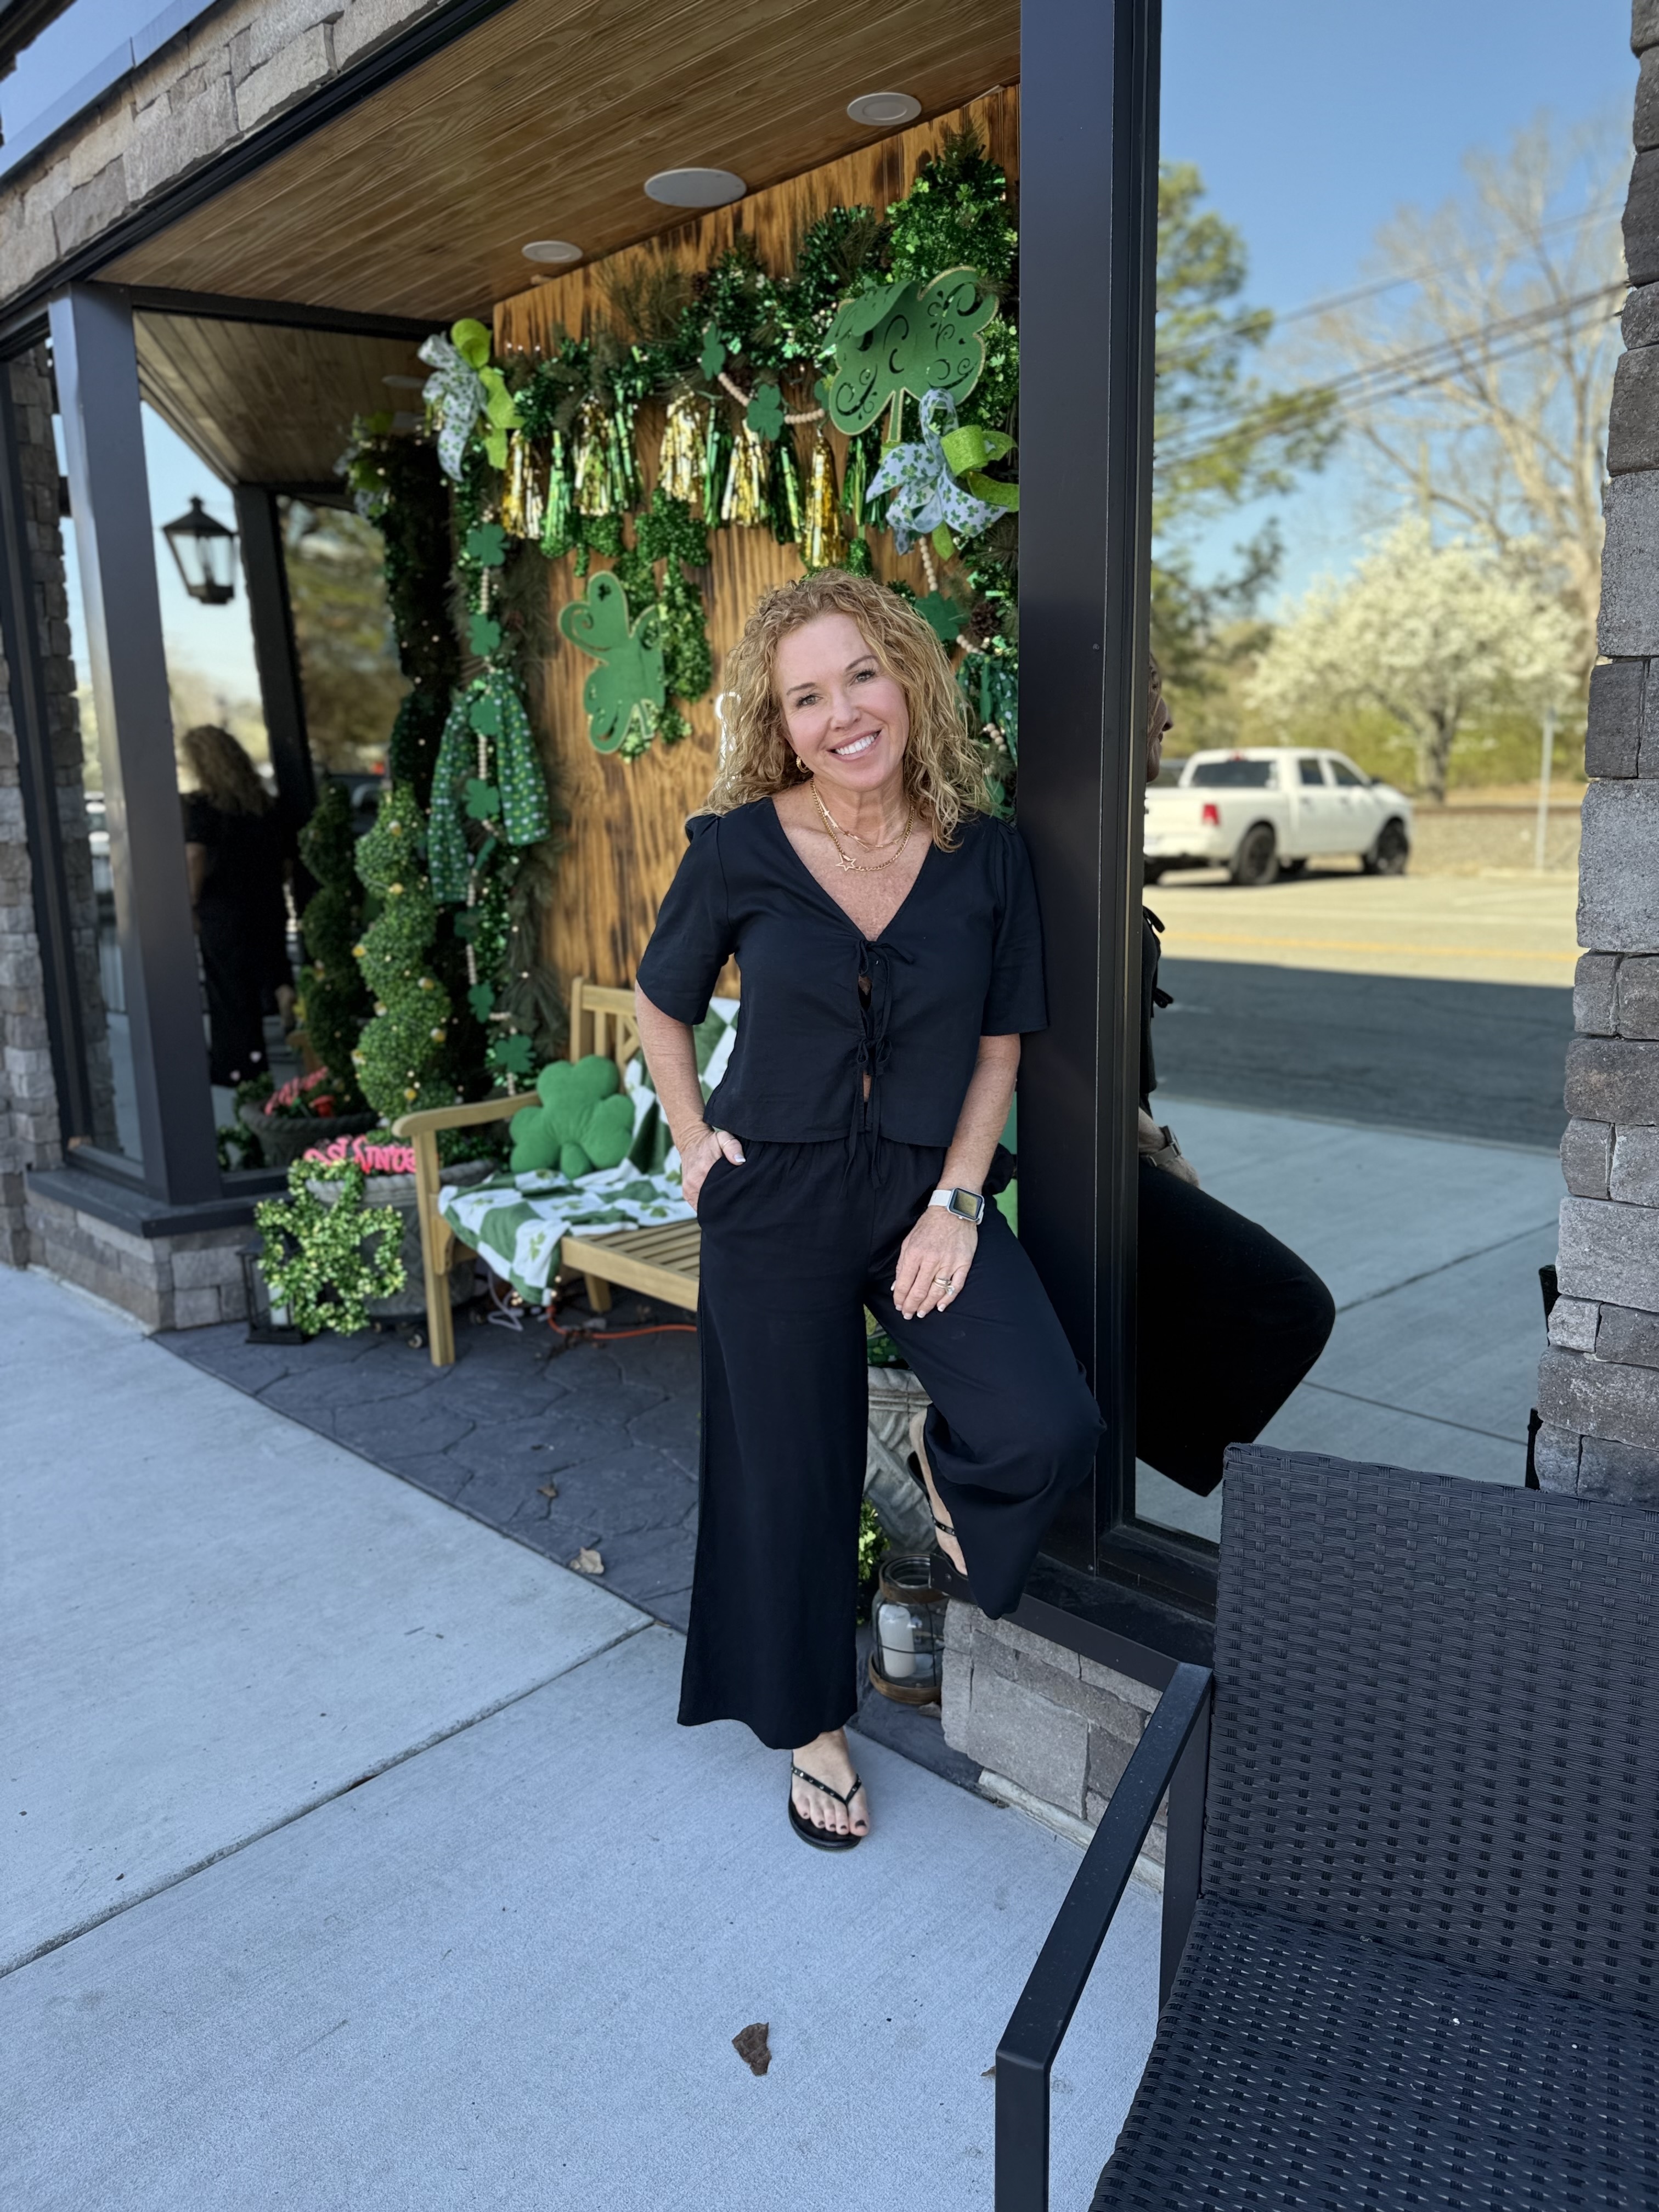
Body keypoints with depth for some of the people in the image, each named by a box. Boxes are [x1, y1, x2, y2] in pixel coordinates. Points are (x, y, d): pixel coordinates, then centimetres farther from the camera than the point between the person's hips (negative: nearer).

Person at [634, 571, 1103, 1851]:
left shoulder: (984, 854, -4)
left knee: (1050, 1430, -19)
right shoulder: (738, 850, -7)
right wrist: (691, 1138, 1)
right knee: (791, 1471, 10)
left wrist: (956, 1200, -7)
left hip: (930, 1186, 1)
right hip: (777, 1200, 0)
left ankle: (950, 1464, 19)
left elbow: (1001, 1041, 2)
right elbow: (662, 1002, 9)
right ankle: (812, 1723, 35)